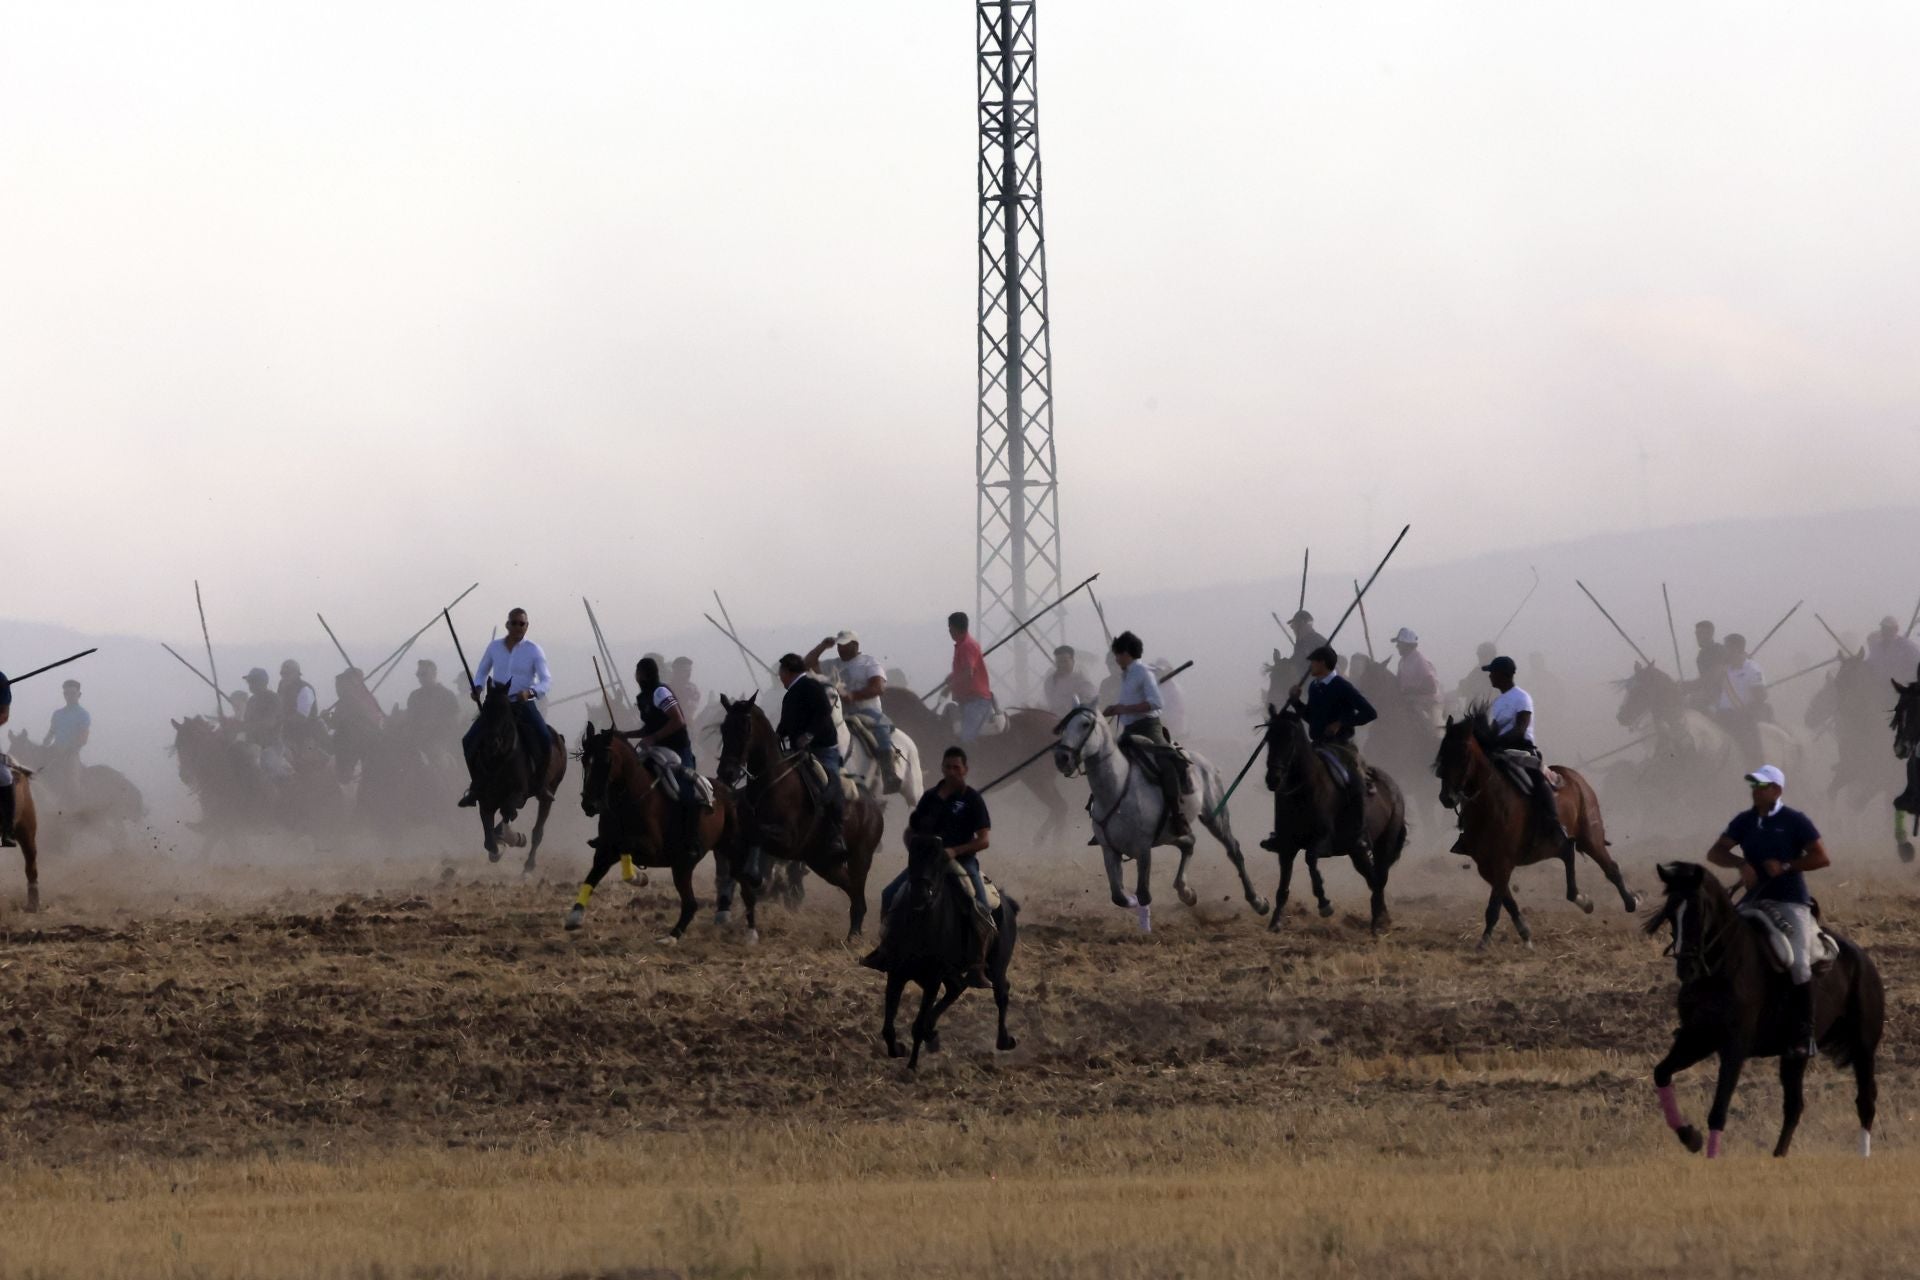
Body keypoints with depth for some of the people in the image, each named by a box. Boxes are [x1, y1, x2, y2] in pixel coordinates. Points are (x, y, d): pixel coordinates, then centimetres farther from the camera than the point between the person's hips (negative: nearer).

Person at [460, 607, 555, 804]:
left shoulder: (534, 651, -4)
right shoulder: (494, 647, 4)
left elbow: (547, 680, -9)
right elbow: (482, 671, 18)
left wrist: (530, 692, -29)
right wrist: (478, 687, -4)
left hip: (523, 705, -3)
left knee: (545, 740, -25)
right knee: (469, 741, -11)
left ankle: (540, 783, -6)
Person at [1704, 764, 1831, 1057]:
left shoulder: (1795, 821, -4)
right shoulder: (1744, 821, 8)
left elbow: (1822, 858, -7)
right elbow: (1715, 853, 7)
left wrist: (1786, 866, -17)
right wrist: (1741, 863, -12)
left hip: (1791, 902, -5)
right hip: (1755, 901, 5)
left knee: (1799, 963, -18)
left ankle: (1805, 1032, -12)